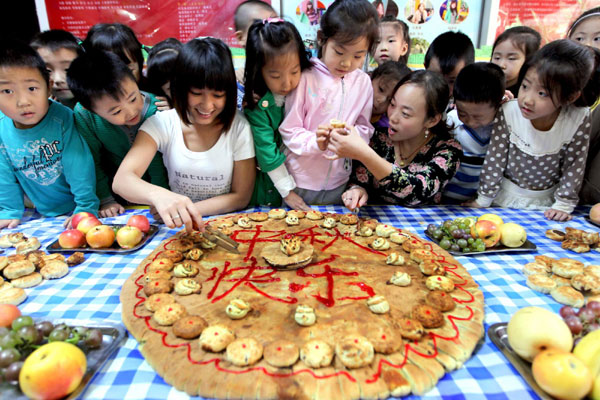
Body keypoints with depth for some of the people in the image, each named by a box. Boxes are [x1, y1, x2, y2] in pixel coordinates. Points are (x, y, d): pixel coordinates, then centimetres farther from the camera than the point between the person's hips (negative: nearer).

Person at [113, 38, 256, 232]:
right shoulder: (162, 123, -10)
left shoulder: (238, 127, -12)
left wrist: (189, 210, -17)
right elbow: (121, 180, -22)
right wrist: (158, 194, -44)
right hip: (178, 229, 2)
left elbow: (241, 197, -6)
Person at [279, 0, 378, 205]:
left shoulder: (363, 82, 0)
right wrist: (315, 142, -29)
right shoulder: (305, 78, -12)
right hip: (299, 182, -3)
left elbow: (365, 129, 4)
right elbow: (289, 130, -11)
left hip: (338, 184, 4)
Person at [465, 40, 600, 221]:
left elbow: (574, 165, -9)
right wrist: (483, 200, -10)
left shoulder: (578, 119, -21)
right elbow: (495, 158, -14)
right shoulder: (509, 112, -23)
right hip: (507, 194, -4)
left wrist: (564, 205, -7)